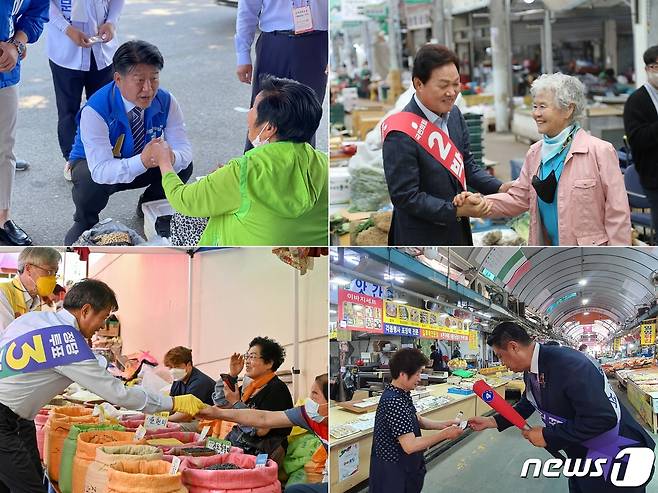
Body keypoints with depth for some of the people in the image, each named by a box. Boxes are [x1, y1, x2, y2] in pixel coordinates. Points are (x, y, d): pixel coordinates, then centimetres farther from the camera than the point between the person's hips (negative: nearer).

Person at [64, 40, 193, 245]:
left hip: (141, 165, 4)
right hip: (93, 165, -4)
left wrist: (171, 158, -47)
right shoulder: (95, 110, -34)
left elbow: (183, 148, -21)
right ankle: (84, 223, -3)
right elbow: (101, 170, -41)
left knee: (183, 165, -21)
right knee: (92, 181, -38)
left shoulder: (165, 101, -20)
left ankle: (149, 206, 9)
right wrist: (142, 161, -58)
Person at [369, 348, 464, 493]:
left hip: (405, 467, 10)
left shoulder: (402, 394, 4)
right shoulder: (394, 402, -28)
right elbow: (410, 445, -31)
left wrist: (445, 425, 2)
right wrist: (445, 434, -23)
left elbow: (418, 421, 16)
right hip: (393, 471, -10)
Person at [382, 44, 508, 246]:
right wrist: (456, 210, -25)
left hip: (457, 231, 8)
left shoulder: (453, 114, 0)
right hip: (421, 238, -8)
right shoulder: (401, 136, -24)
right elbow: (405, 197, -23)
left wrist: (500, 188, -5)